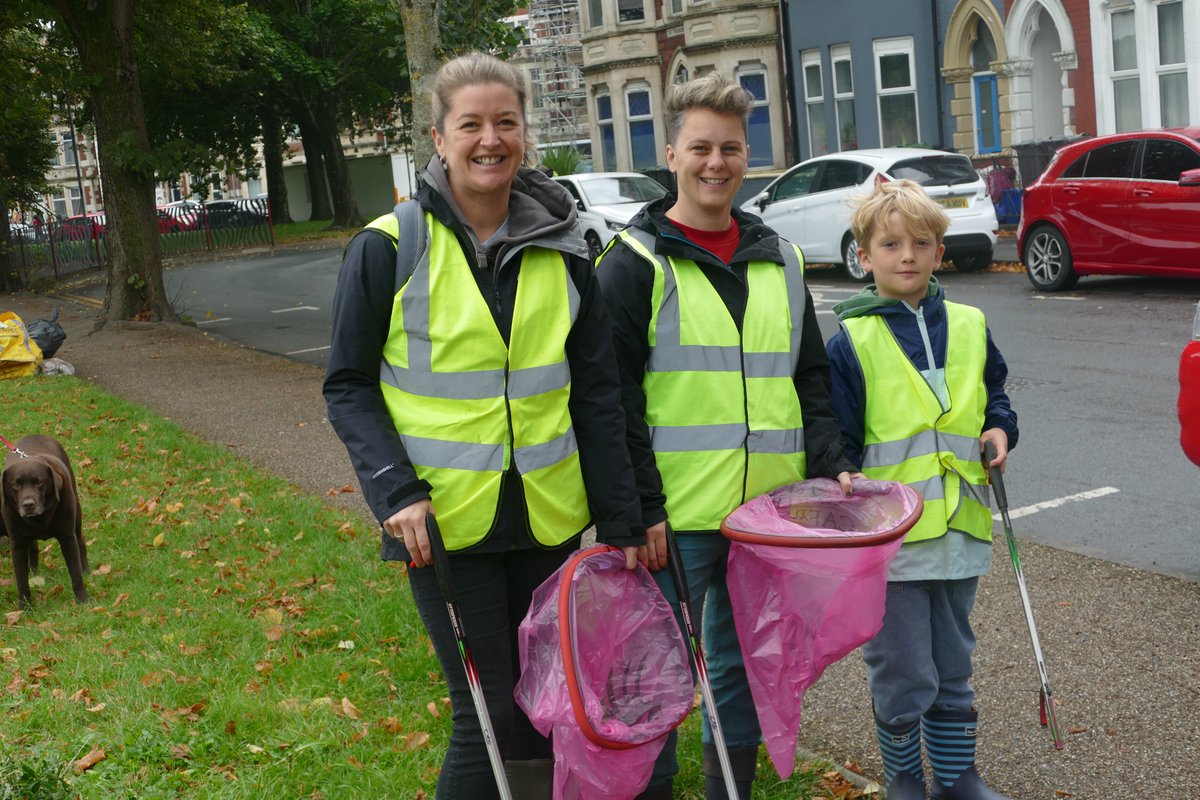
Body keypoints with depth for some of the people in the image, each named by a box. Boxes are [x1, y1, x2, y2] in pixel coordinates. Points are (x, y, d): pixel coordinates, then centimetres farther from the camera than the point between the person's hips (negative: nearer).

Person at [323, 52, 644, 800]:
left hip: (547, 515, 4)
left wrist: (622, 520, 3)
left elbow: (598, 393, 5)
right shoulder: (388, 248, -7)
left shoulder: (562, 249, 3)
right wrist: (397, 492, -16)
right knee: (488, 712, -2)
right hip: (446, 520, -3)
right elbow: (349, 387, -2)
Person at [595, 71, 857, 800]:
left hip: (769, 513, 5)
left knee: (746, 664, 15)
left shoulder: (780, 261, 12)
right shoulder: (635, 263, -4)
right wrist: (641, 508, -13)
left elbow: (812, 380, 16)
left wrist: (831, 467, 2)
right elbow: (615, 399, -8)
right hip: (675, 518, -5)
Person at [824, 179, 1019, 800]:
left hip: (959, 529, 4)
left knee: (952, 670, 18)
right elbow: (836, 443, -4)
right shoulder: (851, 342, -6)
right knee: (902, 677, 3)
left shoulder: (969, 328, 6)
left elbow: (993, 396, 21)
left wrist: (999, 428, 1)